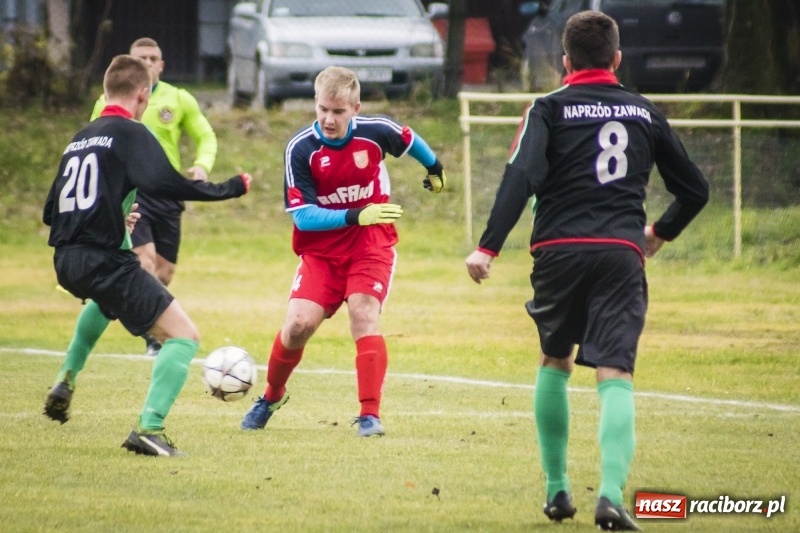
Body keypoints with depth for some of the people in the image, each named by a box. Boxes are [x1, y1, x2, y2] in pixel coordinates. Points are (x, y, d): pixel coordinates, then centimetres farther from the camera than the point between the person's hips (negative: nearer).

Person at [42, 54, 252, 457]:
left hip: (67, 262, 8)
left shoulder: (79, 140, 17)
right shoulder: (130, 133, -5)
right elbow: (164, 183, -21)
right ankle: (149, 428, -22)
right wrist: (232, 188, -9)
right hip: (104, 258, -8)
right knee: (184, 336, -7)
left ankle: (67, 378, 39)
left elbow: (51, 212, 22)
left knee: (106, 298, 44)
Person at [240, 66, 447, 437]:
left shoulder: (375, 132, -12)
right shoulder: (301, 149, -16)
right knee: (299, 323, -12)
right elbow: (302, 215, -20)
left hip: (371, 246, 0)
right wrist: (355, 216, -32)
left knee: (364, 315, -20)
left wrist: (435, 169, 31)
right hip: (321, 250, 0)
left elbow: (410, 140, 12)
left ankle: (370, 415, -17)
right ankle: (271, 396, 16)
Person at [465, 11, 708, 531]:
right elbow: (695, 189, 21)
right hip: (622, 254, 1)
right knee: (616, 376, -7)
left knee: (554, 363, 21)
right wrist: (661, 232, 39)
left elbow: (521, 177, -11)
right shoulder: (645, 112, 15)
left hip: (561, 250, 0)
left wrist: (489, 246, -14)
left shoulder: (550, 109, 6)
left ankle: (557, 490, 22)